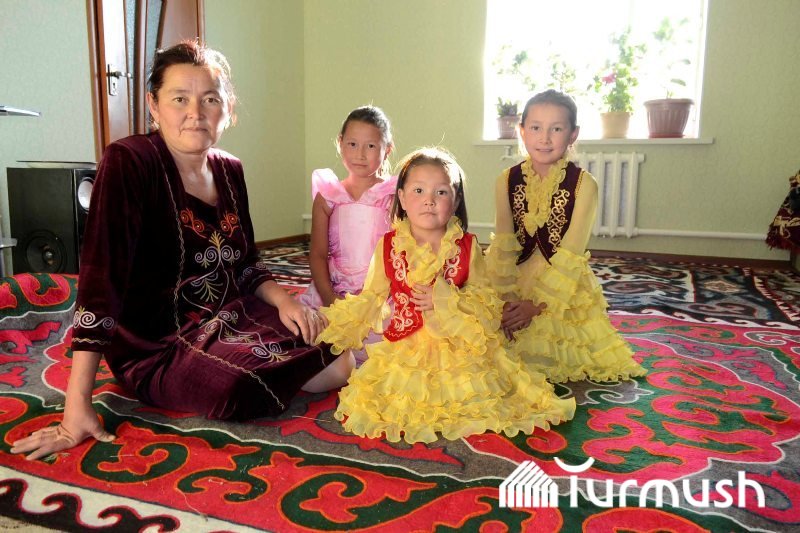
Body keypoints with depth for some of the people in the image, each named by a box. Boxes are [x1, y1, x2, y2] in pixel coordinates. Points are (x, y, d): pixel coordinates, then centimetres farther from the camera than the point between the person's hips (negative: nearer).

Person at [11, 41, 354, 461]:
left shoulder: (229, 170, 4)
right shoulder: (127, 163, -16)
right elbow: (101, 281, -23)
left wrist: (283, 299, -9)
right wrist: (77, 405, -26)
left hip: (231, 317, 6)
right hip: (158, 346, -5)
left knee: (341, 360, -10)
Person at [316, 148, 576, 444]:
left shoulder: (467, 247, -3)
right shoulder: (388, 246, -1)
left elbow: (486, 301, -2)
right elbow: (372, 297, 6)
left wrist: (446, 300, -18)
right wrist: (331, 325, -3)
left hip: (457, 352, 0)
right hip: (405, 351, 0)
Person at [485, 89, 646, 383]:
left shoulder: (583, 184, -12)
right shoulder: (507, 180, -3)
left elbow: (570, 253, -16)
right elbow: (503, 245, -8)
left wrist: (537, 303, -21)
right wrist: (507, 297, -18)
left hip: (565, 289, -2)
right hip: (517, 283, 2)